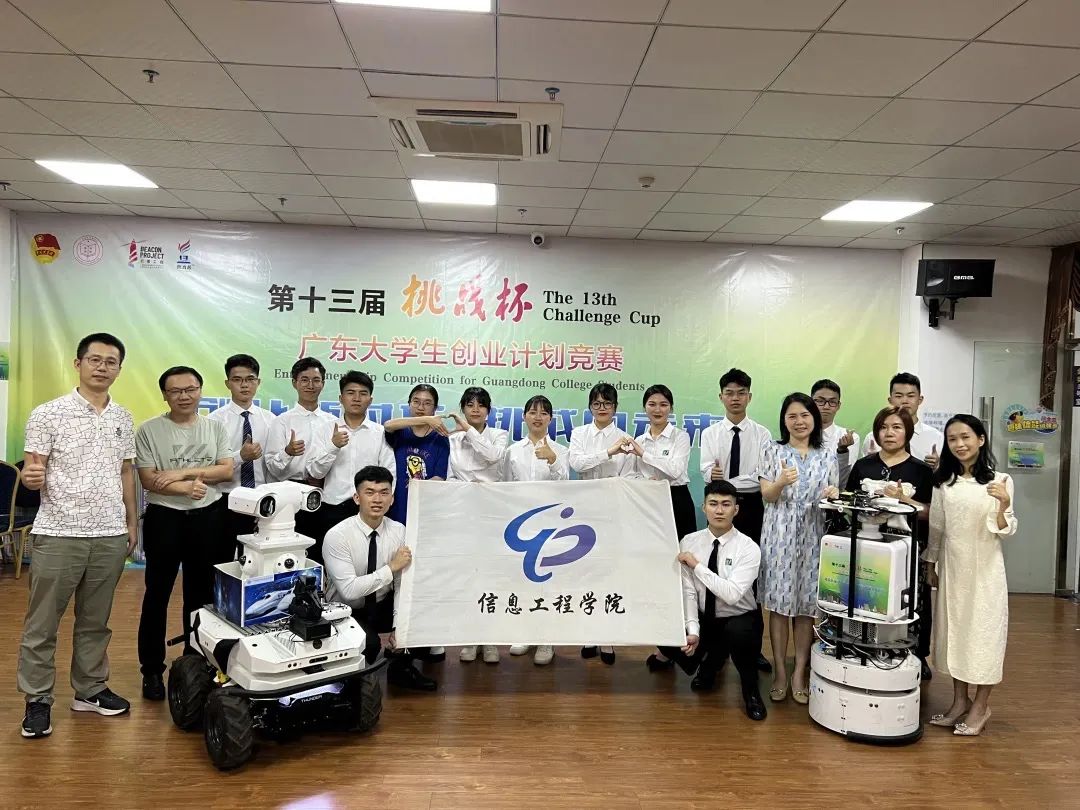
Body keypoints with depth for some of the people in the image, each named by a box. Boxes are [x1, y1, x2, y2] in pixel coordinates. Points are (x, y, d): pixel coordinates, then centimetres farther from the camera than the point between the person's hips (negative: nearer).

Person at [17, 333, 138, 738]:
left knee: (95, 621, 14)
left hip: (110, 536, 4)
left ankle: (90, 689, 27)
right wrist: (31, 477, -30)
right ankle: (37, 699, 20)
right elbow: (31, 473, -7)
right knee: (42, 624, 6)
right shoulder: (48, 414, -6)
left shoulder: (124, 418, 8)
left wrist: (132, 522, 14)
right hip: (58, 534, -4)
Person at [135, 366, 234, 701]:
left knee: (201, 592, 13)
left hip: (208, 517, 3)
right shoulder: (149, 430, -3)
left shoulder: (215, 428, 5)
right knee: (157, 594, 6)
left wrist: (182, 473, -13)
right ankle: (152, 669, 17)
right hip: (164, 518, -2)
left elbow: (227, 471, -3)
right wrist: (188, 488, -20)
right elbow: (149, 480, -8)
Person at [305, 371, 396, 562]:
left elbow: (389, 474, 2)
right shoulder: (324, 430, 7)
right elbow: (314, 472, 1)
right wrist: (333, 446, -13)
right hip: (331, 510, 1)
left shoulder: (381, 433, 5)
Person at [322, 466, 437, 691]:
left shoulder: (399, 531, -8)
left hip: (383, 607, 5)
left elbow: (402, 585, -8)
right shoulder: (337, 536, -21)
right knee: (368, 643, -33)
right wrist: (391, 567, -30)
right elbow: (349, 590, -29)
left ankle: (401, 667, 7)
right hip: (346, 612, -5)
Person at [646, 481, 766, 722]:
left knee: (737, 633, -37)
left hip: (740, 619, -4)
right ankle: (710, 659, 18)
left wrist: (697, 565, -26)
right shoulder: (689, 542, -7)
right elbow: (687, 591, -12)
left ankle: (750, 690, -4)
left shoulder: (748, 548, -17)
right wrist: (692, 630, -24)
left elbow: (732, 594, -29)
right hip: (703, 618, 4)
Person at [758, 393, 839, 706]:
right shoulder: (774, 451, 4)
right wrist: (781, 483, -22)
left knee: (807, 604, 4)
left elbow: (833, 496, 11)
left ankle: (800, 672, 14)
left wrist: (833, 495, -12)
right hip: (779, 535, -1)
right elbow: (766, 496, -2)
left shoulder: (827, 457, 10)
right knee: (779, 603, 1)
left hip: (812, 537, 1)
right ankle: (780, 671, 11)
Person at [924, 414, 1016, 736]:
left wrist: (1004, 505, -27)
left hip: (984, 567, -4)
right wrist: (930, 563, 11)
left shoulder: (999, 480, -6)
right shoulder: (943, 481, 5)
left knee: (983, 631, 2)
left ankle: (980, 706, 17)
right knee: (953, 629, 10)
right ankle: (960, 701, 24)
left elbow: (1004, 530, -8)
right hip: (951, 566, 4)